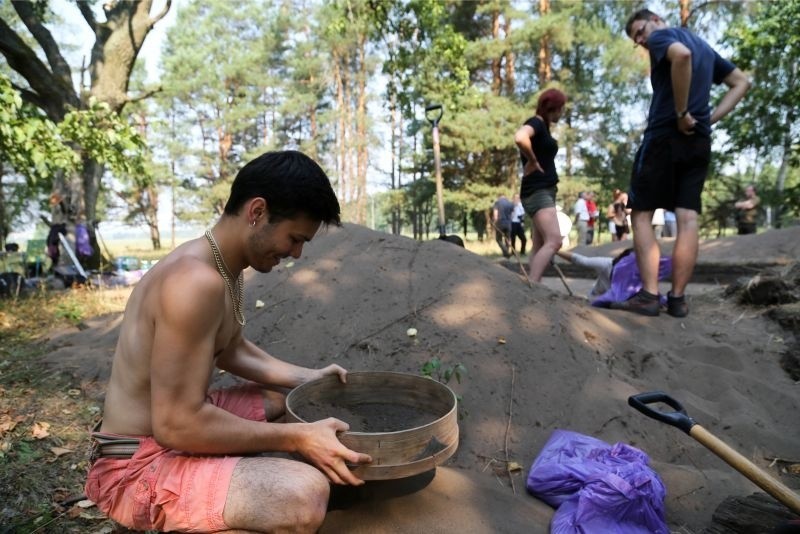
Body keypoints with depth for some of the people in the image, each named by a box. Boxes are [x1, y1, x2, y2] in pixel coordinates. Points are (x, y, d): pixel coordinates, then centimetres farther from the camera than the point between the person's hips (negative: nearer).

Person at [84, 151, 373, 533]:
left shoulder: (224, 267, 4)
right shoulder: (197, 280, -28)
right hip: (141, 466, -10)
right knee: (306, 494, -31)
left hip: (182, 419, 10)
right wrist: (297, 438, -23)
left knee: (294, 396, 24)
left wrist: (307, 377, 9)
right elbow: (177, 426, -29)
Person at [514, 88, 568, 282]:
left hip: (545, 191, 10)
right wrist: (532, 162, -18)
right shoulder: (536, 122, -8)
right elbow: (520, 138, -32)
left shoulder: (543, 126, 19)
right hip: (537, 191, -10)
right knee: (553, 241, -20)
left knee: (539, 246, 7)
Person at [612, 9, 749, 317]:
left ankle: (649, 295, -9)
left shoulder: (662, 36, 0)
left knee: (641, 215, -2)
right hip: (700, 142, 7)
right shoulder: (704, 46, 25)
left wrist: (682, 112, -18)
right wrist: (710, 118, 11)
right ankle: (677, 298, 3)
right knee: (688, 218, 2)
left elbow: (681, 55, -24)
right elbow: (741, 82, 25)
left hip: (664, 136, -7)